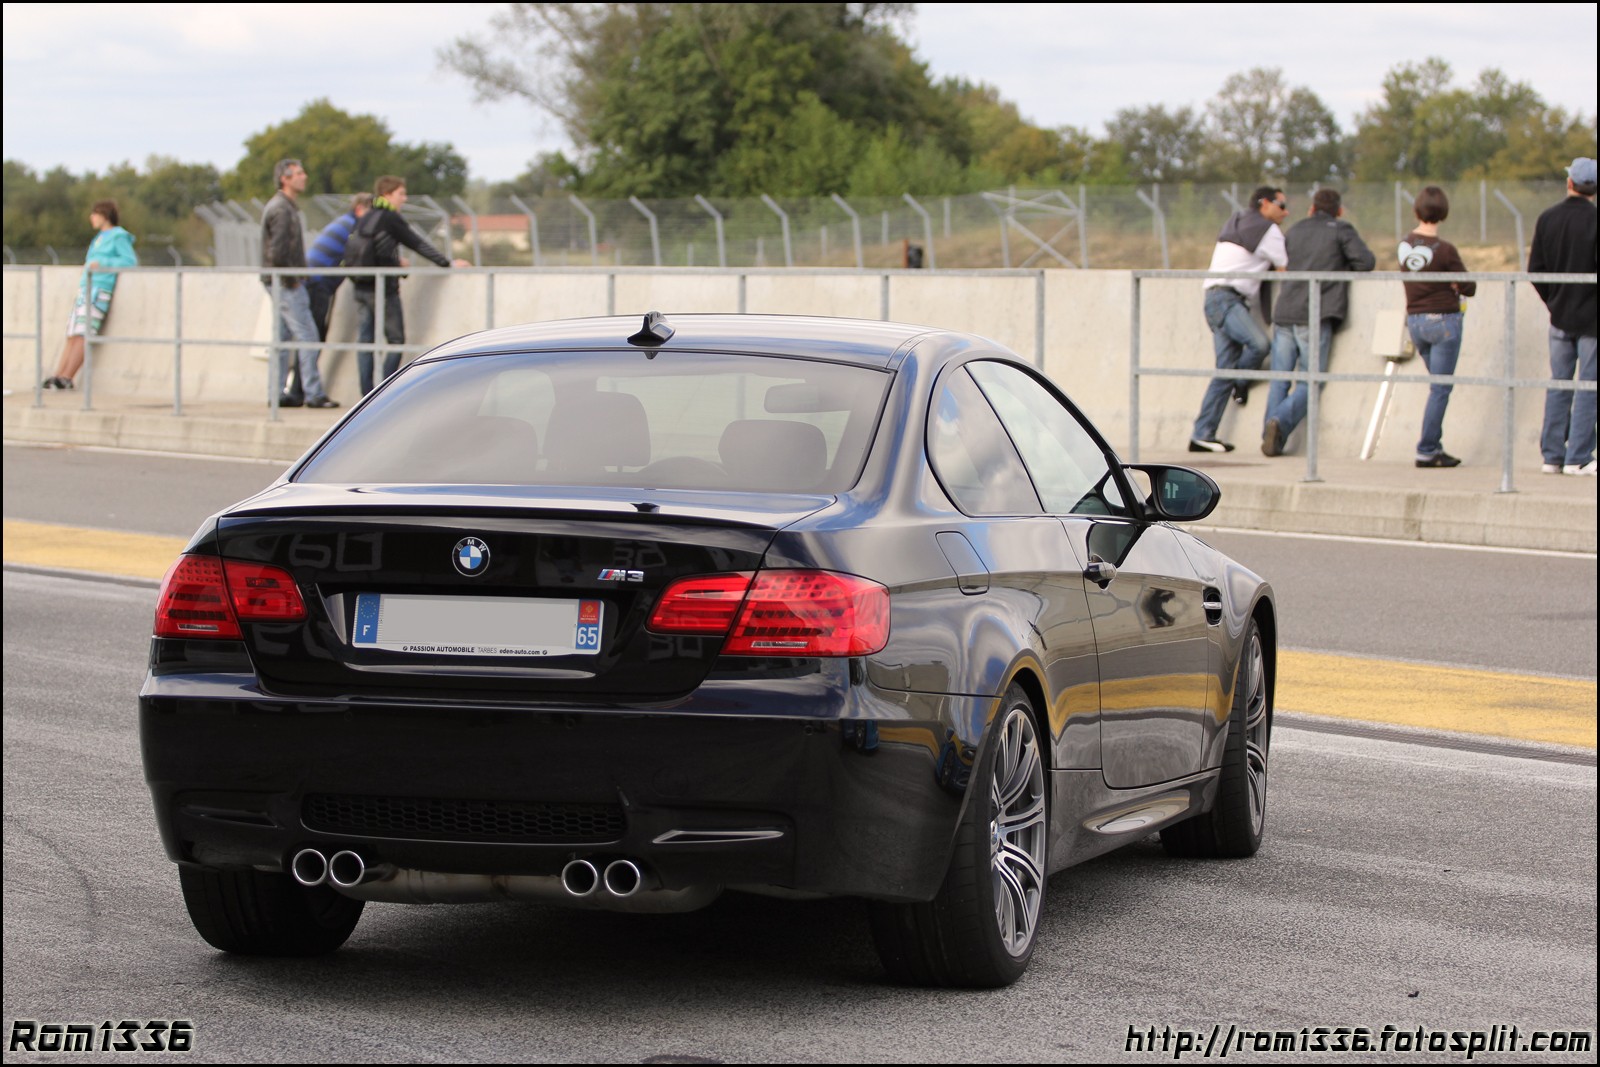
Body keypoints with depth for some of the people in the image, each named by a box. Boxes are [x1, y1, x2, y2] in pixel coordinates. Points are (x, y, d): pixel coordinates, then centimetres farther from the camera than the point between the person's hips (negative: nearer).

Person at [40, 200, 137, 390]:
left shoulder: (119, 236, -1)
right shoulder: (100, 238, 24)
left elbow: (131, 261, -10)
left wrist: (102, 263, -15)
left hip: (99, 291, -8)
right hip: (85, 289, 8)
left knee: (82, 335, -15)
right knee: (72, 336, -1)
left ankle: (66, 379, -19)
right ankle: (57, 377, -8)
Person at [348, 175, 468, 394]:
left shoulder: (367, 218, 12)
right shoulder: (390, 218, -10)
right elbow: (418, 244, -12)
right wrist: (447, 263, -9)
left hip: (361, 286, 7)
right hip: (383, 289, -7)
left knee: (365, 339, 7)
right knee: (395, 340, 1)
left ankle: (367, 393, 5)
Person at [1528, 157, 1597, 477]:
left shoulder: (1548, 219, 2)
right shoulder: (1593, 220, -14)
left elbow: (1535, 270, 5)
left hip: (1560, 318, 5)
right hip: (1590, 318, -5)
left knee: (1558, 387, 11)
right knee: (1588, 388, 0)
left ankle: (1551, 456, 11)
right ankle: (1577, 458, -2)